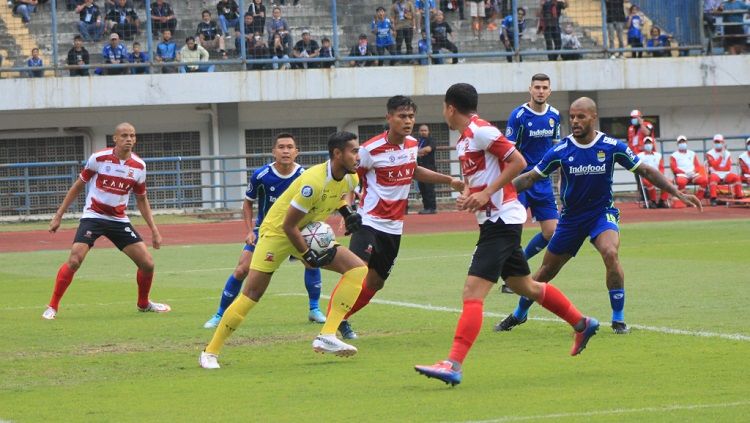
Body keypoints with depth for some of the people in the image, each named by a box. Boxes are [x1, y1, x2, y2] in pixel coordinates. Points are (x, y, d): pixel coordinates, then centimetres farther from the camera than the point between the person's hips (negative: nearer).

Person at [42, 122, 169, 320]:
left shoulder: (139, 166, 0)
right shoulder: (99, 158, -10)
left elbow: (141, 200, 13)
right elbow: (78, 186, 1)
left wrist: (154, 230, 8)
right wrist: (59, 215, 0)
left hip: (119, 220, 4)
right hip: (93, 216, -4)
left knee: (147, 263, -2)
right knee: (74, 260, -21)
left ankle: (143, 303, 25)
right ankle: (52, 307, -9)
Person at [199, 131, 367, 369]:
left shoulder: (350, 178, -5)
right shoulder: (314, 182, -30)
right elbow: (288, 226, -26)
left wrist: (346, 211, 2)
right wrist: (309, 256, -22)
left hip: (311, 234, 8)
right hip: (278, 231, -8)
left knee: (358, 269, -8)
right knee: (253, 292, -11)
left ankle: (327, 337, -12)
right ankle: (210, 353, 0)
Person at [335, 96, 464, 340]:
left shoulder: (412, 145, 6)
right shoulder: (371, 150, -15)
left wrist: (449, 180, 28)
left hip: (394, 227, 7)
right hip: (369, 222, -7)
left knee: (376, 282, 13)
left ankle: (342, 319, 28)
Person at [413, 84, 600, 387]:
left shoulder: (480, 132, -14)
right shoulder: (463, 140, 14)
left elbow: (518, 162, -17)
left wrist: (486, 193, -19)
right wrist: (467, 196, 6)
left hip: (501, 220, -10)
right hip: (492, 221, 10)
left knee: (473, 292, -17)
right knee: (524, 286, 22)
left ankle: (453, 365, -24)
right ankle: (582, 324, 37)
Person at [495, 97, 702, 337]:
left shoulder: (612, 147, -13)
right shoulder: (561, 150, -12)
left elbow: (645, 171, -4)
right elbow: (531, 178, -4)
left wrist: (678, 193, -7)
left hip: (602, 213, -2)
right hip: (571, 216, 2)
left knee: (610, 253, -30)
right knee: (547, 270, 9)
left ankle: (618, 320, -18)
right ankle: (519, 314, 34)